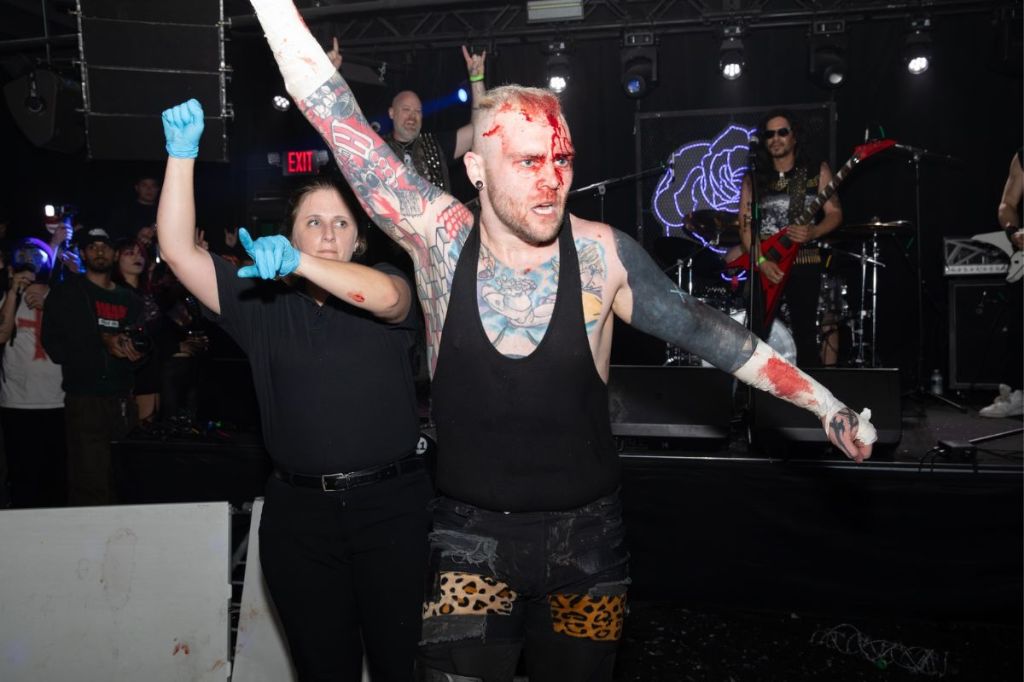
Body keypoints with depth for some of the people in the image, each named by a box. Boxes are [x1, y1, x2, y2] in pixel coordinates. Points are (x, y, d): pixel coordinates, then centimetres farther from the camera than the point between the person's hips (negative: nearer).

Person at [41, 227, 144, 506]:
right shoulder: (66, 294, 5)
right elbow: (55, 347, -4)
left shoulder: (129, 300, 18)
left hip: (122, 402, 4)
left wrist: (135, 351, 0)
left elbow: (142, 344, 22)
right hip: (84, 401, -4)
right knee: (90, 487, -9)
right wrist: (104, 342, -11)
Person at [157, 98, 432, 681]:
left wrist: (299, 262, -34)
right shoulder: (263, 301, 8)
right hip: (299, 509, 2)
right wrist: (182, 156, -9)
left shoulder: (383, 287, 3)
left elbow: (386, 295, -21)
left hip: (391, 502, -1)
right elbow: (179, 250, 0)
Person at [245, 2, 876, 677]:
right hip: (471, 533, -1)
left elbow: (699, 326, -3)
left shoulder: (602, 254, -12)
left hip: (588, 534, 2)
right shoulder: (440, 239, -12)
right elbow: (340, 121, -13)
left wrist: (825, 404, -1)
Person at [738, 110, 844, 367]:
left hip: (805, 263, -1)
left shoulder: (817, 171, 7)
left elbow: (834, 213, 4)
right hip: (764, 266, 1)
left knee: (808, 338, -7)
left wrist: (813, 232, -18)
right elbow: (745, 225, 2)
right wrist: (761, 262, -12)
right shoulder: (754, 179, 9)